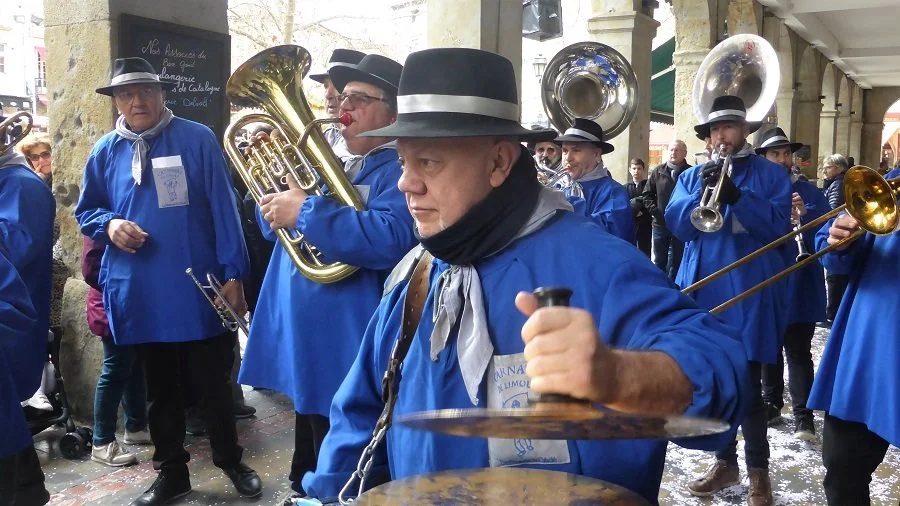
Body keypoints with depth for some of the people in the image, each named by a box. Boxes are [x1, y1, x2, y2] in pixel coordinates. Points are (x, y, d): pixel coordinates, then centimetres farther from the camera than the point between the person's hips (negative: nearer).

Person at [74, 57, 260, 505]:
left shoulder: (198, 139, -3)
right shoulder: (105, 151, 7)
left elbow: (223, 209, -5)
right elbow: (86, 211, 16)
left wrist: (232, 274, -9)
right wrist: (109, 224, -8)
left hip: (197, 289, -3)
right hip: (139, 293, 4)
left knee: (211, 383, 8)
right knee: (159, 389, 16)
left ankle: (230, 461, 29)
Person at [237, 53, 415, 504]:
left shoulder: (403, 169, -12)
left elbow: (390, 239, -31)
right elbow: (276, 226, 19)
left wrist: (305, 212, -26)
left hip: (348, 357, -9)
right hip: (304, 348, 9)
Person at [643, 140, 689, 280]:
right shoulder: (658, 171, 4)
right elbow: (647, 193, 9)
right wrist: (653, 210, -2)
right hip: (660, 223, 3)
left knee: (676, 261, 8)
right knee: (659, 260, 12)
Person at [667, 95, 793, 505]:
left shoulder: (771, 174, 4)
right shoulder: (692, 176, 14)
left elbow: (778, 225, -10)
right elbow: (676, 224, -1)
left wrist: (735, 195, -23)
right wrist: (702, 194, -18)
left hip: (750, 294, -4)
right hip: (703, 291, 4)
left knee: (746, 384, -4)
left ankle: (758, 471, 11)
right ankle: (725, 462, 26)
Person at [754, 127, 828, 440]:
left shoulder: (810, 193, 1)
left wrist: (804, 218, -23)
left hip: (800, 288, -2)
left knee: (798, 352, -3)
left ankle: (803, 416, 1)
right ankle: (772, 404, 27)